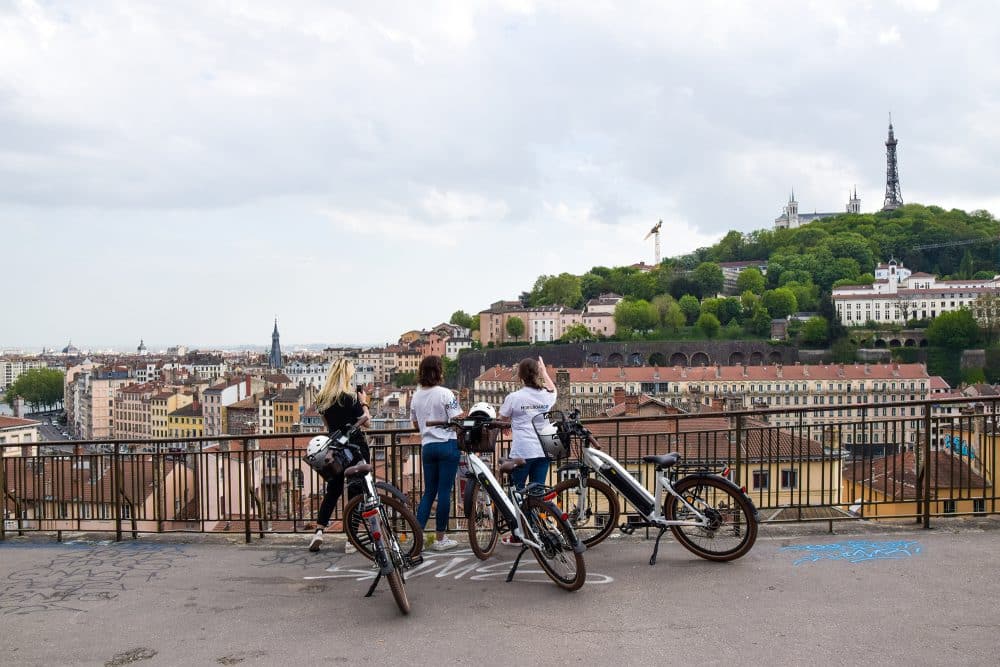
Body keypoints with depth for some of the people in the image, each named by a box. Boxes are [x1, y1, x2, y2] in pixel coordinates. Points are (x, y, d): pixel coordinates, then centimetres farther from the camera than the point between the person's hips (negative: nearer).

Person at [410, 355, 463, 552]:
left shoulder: (416, 396, 6)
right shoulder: (445, 394, -12)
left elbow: (416, 425, 14)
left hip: (427, 446, 5)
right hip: (447, 445, -5)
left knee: (429, 491, 13)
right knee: (444, 491, 2)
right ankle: (440, 539, 8)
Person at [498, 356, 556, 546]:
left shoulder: (514, 397, -9)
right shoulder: (546, 396, 3)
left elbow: (502, 418, 5)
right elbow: (552, 389, 28)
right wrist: (544, 370, 36)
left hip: (521, 452, -4)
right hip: (543, 451, 4)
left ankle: (517, 536, 13)